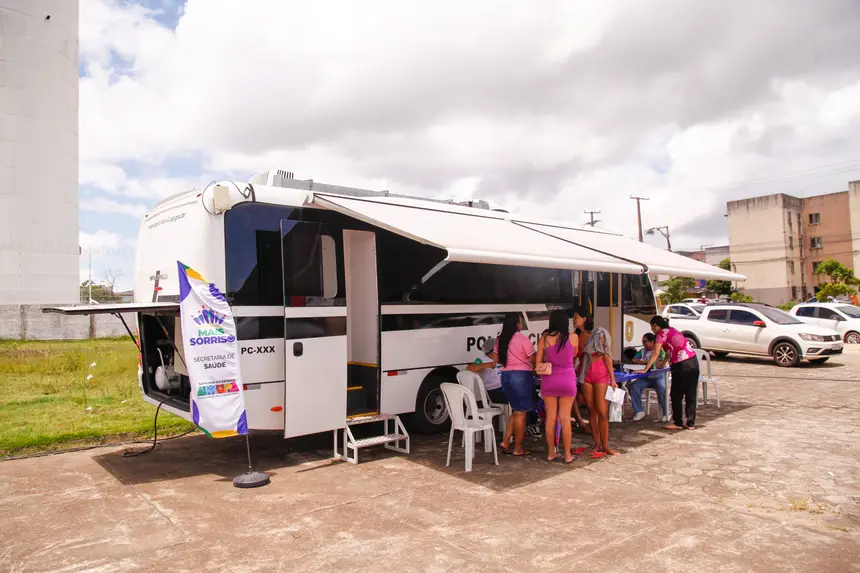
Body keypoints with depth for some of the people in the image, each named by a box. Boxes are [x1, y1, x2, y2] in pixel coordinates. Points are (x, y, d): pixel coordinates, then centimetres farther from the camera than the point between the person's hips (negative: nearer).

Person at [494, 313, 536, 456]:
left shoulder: (500, 340, 7)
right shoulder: (523, 339, -14)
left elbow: (497, 359, 14)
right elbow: (533, 360, -8)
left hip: (505, 376, 7)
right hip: (521, 376, -7)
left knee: (516, 411, 19)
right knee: (521, 413, 3)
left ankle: (505, 442, 15)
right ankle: (518, 448, 9)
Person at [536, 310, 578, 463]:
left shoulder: (544, 338, -4)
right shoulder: (573, 338, -4)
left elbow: (538, 362, 1)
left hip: (549, 380, 1)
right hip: (567, 380, -1)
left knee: (550, 417, 8)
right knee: (565, 418, 5)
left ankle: (551, 453, 17)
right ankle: (568, 455, 12)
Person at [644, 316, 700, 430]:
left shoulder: (662, 333, -4)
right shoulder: (672, 330, 20)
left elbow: (655, 353, -12)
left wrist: (645, 369, -10)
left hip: (682, 365, -8)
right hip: (693, 362, 8)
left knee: (676, 395, 5)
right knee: (691, 395, 11)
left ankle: (678, 423, 11)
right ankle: (691, 423, 16)